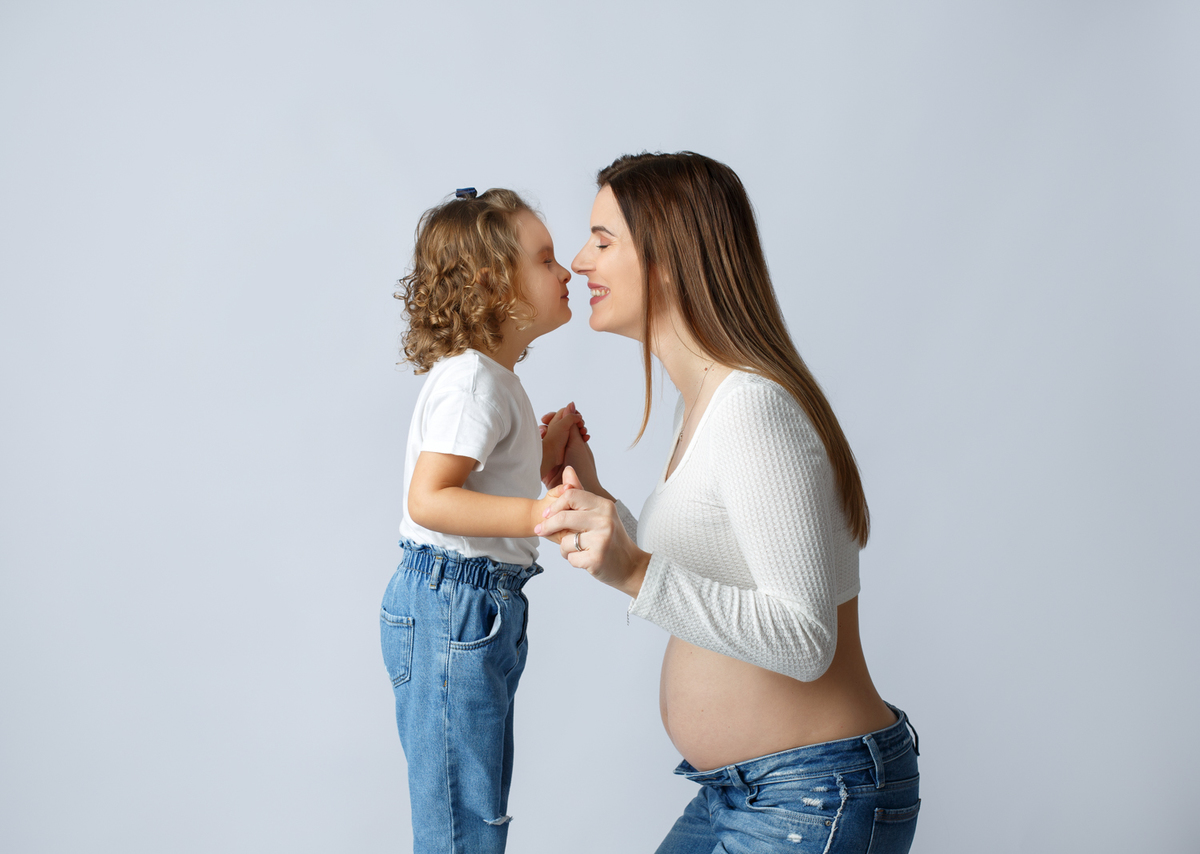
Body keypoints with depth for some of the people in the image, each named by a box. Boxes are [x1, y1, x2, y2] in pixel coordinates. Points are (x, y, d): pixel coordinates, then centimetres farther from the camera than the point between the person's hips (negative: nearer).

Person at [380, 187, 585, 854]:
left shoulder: (493, 379, 16)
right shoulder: (472, 380, -16)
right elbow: (430, 499, -25)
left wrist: (547, 455, 11)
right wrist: (535, 513, -34)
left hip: (484, 609, 11)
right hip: (450, 606, -11)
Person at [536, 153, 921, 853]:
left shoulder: (754, 407, -23)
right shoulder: (698, 401, 8)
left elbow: (805, 639, -26)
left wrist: (635, 573, -34)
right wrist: (594, 499, 12)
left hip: (818, 795, -9)